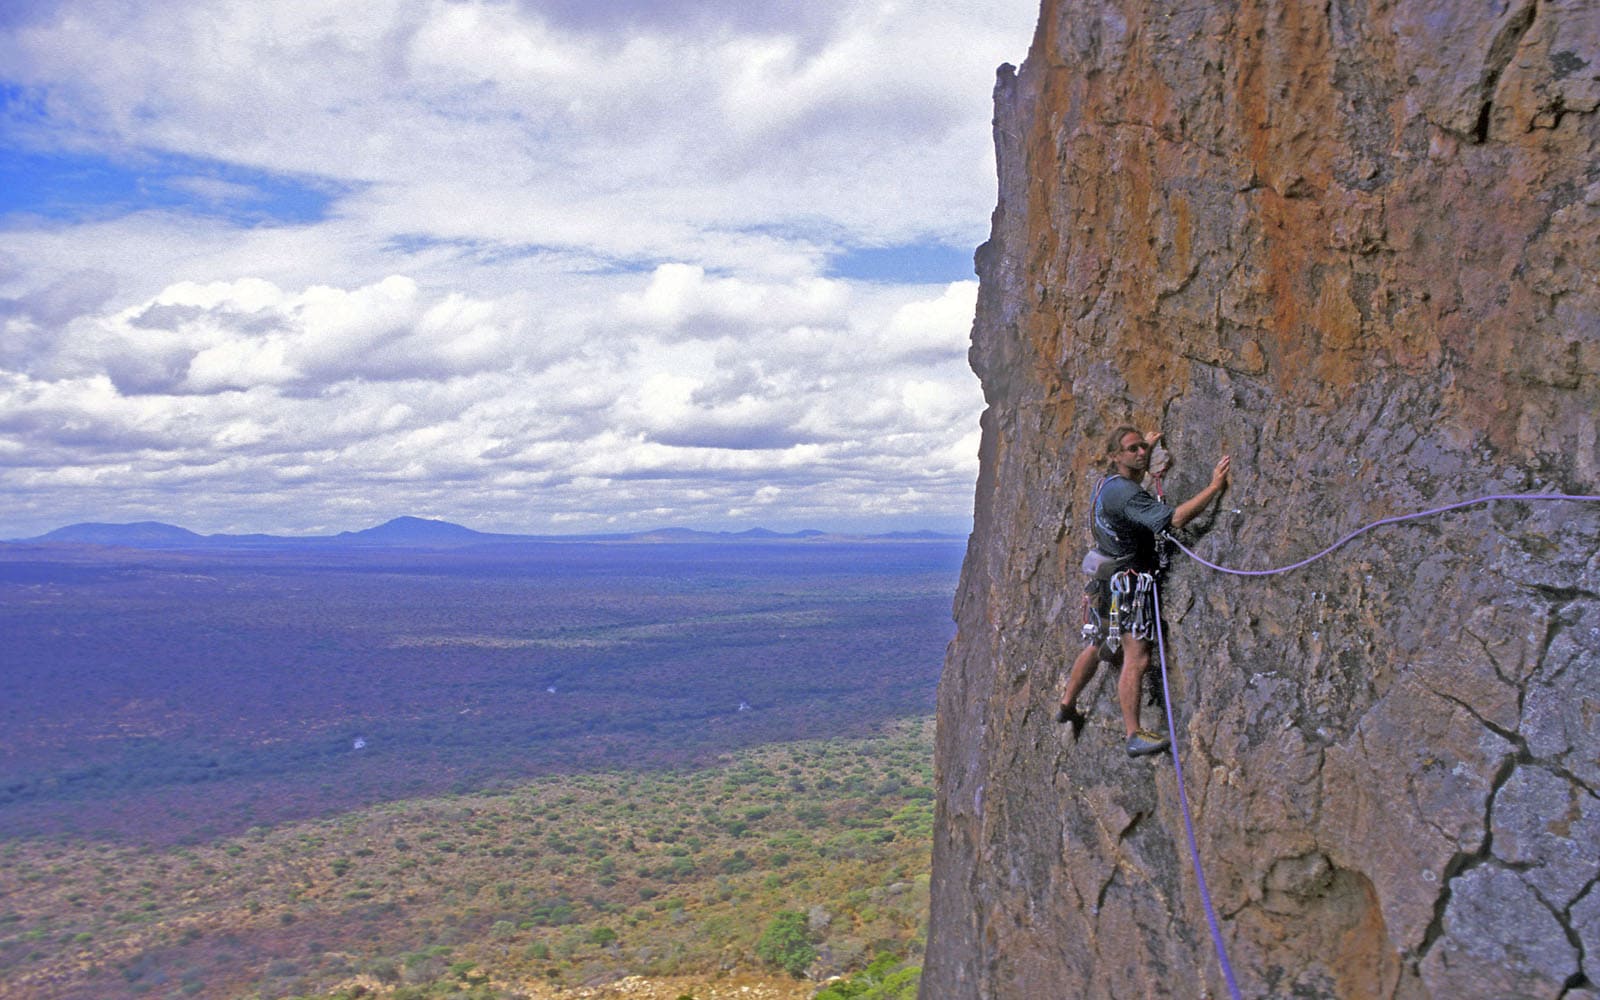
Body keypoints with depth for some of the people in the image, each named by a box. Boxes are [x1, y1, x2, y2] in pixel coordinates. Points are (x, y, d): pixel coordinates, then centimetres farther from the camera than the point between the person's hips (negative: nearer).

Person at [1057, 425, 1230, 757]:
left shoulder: (1106, 483, 8)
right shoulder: (1126, 493, -23)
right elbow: (1173, 518, -32)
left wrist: (1149, 445, 41)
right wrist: (1214, 487, -28)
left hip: (1106, 579, 10)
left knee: (1097, 646, 23)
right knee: (1137, 658, -10)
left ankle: (1067, 705, 35)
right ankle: (1134, 735, -8)